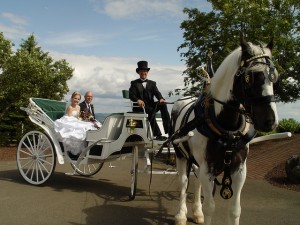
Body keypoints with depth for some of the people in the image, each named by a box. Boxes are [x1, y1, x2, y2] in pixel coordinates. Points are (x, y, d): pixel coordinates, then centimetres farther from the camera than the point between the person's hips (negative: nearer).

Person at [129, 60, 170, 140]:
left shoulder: (152, 83, 22)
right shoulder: (134, 83, 12)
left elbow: (157, 93, 5)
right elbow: (131, 95, -4)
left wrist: (161, 99, -20)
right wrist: (138, 100, -27)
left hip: (151, 105, 4)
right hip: (140, 106, -4)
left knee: (163, 105, -26)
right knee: (151, 111, -35)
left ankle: (168, 130, -32)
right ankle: (157, 135, -42)